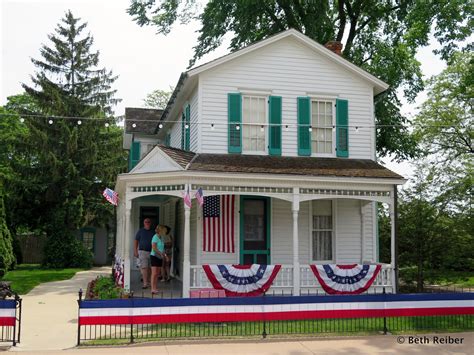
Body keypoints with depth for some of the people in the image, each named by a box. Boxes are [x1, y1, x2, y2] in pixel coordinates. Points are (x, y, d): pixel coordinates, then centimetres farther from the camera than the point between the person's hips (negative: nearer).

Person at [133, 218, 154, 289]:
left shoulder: (153, 232, 10)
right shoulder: (140, 231, 4)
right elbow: (136, 241, 5)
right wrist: (135, 251, -3)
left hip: (151, 252, 3)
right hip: (143, 251, -3)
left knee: (149, 268, 8)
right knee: (144, 267, -11)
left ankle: (148, 281, 23)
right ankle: (145, 283, -14)